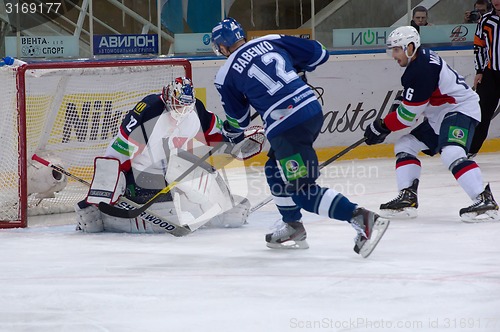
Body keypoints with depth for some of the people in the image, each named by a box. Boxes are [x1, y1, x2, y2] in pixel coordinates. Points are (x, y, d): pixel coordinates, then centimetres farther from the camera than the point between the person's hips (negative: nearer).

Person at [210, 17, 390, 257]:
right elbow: (318, 53, 16)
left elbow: (238, 120, 16)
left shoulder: (226, 76, 3)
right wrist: (297, 68, 36)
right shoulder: (271, 41, 13)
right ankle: (293, 229, 30)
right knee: (275, 172, 26)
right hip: (313, 109, 8)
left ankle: (361, 219, -20)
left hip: (285, 127, -7)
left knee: (303, 189, -5)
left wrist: (229, 133, 39)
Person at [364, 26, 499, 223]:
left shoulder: (421, 70, -24)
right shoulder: (421, 58, 8)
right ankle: (407, 199, 8)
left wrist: (382, 127, -8)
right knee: (404, 146, 11)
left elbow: (409, 114, -19)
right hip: (438, 117, 12)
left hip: (461, 110, -12)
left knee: (451, 153, -33)